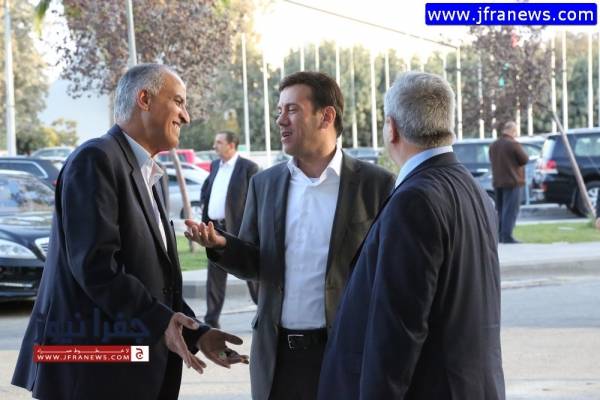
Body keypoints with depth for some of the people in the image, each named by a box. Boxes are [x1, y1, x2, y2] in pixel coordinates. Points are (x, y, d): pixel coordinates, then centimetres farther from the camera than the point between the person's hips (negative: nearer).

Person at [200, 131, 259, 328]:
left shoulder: (248, 168, -8)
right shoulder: (215, 165, 14)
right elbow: (205, 190, 23)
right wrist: (204, 214, 8)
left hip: (239, 230, -7)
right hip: (215, 229, 7)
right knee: (215, 275, 8)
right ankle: (211, 319, 13)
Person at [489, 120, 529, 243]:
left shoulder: (494, 145, 9)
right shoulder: (514, 144, -15)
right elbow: (524, 160, -9)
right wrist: (520, 150, 8)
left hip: (497, 182, 7)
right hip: (512, 182, -7)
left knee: (500, 210, 16)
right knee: (510, 210, -6)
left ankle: (499, 235, 18)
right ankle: (507, 236, -11)